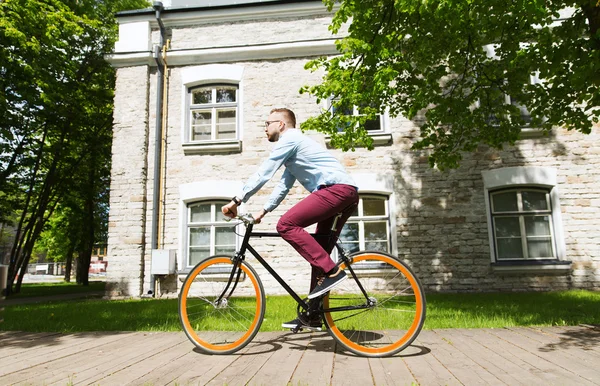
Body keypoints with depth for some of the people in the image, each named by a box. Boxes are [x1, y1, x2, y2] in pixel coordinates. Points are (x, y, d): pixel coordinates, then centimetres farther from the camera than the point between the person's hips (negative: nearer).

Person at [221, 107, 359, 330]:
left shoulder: (289, 139, -1)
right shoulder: (294, 144, 29)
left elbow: (263, 174, -9)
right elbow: (284, 186, 30)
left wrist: (236, 201, -7)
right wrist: (263, 211, 24)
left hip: (337, 189, -10)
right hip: (347, 193, 10)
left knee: (286, 225, -18)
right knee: (318, 254, 9)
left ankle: (331, 271, -19)